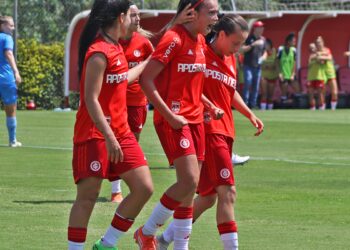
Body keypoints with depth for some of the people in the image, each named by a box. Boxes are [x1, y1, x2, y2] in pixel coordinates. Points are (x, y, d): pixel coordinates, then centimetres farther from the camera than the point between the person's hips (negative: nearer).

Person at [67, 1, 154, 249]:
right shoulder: (99, 53, -17)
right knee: (88, 196, -5)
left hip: (120, 133, 9)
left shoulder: (116, 48, 12)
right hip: (95, 135, -9)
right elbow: (91, 98, -21)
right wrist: (109, 137, -24)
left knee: (144, 188, 3)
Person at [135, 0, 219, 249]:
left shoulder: (200, 41, 12)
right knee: (189, 181, -16)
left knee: (190, 187, 6)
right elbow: (146, 79, -17)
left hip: (195, 119, 9)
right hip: (174, 120, -9)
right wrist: (169, 115, -19)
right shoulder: (174, 39, -14)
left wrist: (210, 106, 13)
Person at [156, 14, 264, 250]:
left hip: (225, 132, 9)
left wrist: (250, 114, 20)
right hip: (208, 130, -9)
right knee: (227, 192, -15)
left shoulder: (230, 60, 18)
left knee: (208, 197, 12)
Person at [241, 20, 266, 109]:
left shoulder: (263, 39, 13)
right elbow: (242, 50, -13)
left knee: (256, 86, 6)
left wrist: (263, 57, 1)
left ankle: (253, 104, 13)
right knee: (248, 82, -16)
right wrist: (253, 45, -21)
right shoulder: (249, 38, -4)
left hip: (258, 66, 6)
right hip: (248, 65, -6)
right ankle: (245, 103, -13)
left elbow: (264, 52, 24)